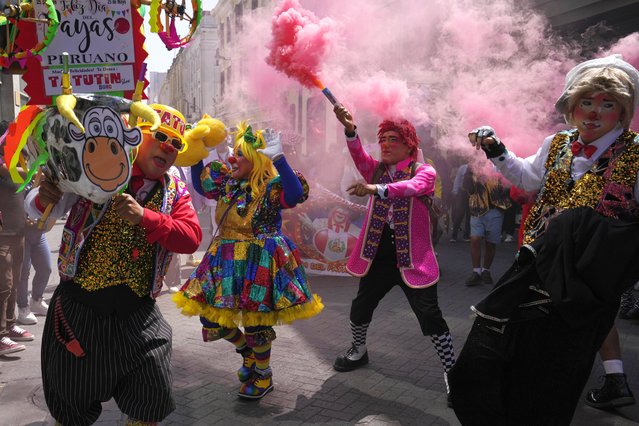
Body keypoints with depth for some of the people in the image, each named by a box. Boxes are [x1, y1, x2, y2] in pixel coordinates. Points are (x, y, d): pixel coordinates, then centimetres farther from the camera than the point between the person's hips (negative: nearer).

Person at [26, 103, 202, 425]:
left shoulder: (175, 193, 4)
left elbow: (191, 238, -11)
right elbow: (37, 209, 0)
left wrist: (144, 217, -25)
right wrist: (43, 199, -24)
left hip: (138, 315, 2)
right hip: (78, 308, -1)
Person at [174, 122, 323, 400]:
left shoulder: (270, 186, -14)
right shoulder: (228, 182, 7)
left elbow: (296, 194, -33)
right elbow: (201, 184, 23)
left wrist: (278, 159, -41)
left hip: (260, 263, -7)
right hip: (226, 261, 7)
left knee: (256, 321, 5)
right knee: (211, 319, 10)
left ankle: (263, 376, 30)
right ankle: (247, 351, 38)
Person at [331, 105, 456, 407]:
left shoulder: (424, 172, -3)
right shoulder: (376, 170, 9)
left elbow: (412, 186, -27)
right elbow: (359, 156, -13)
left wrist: (376, 189, -45)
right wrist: (349, 129, -32)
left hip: (412, 259, -4)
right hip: (378, 256, 4)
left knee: (430, 316, -4)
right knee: (360, 307, 13)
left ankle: (452, 372, 11)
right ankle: (358, 351, 40)